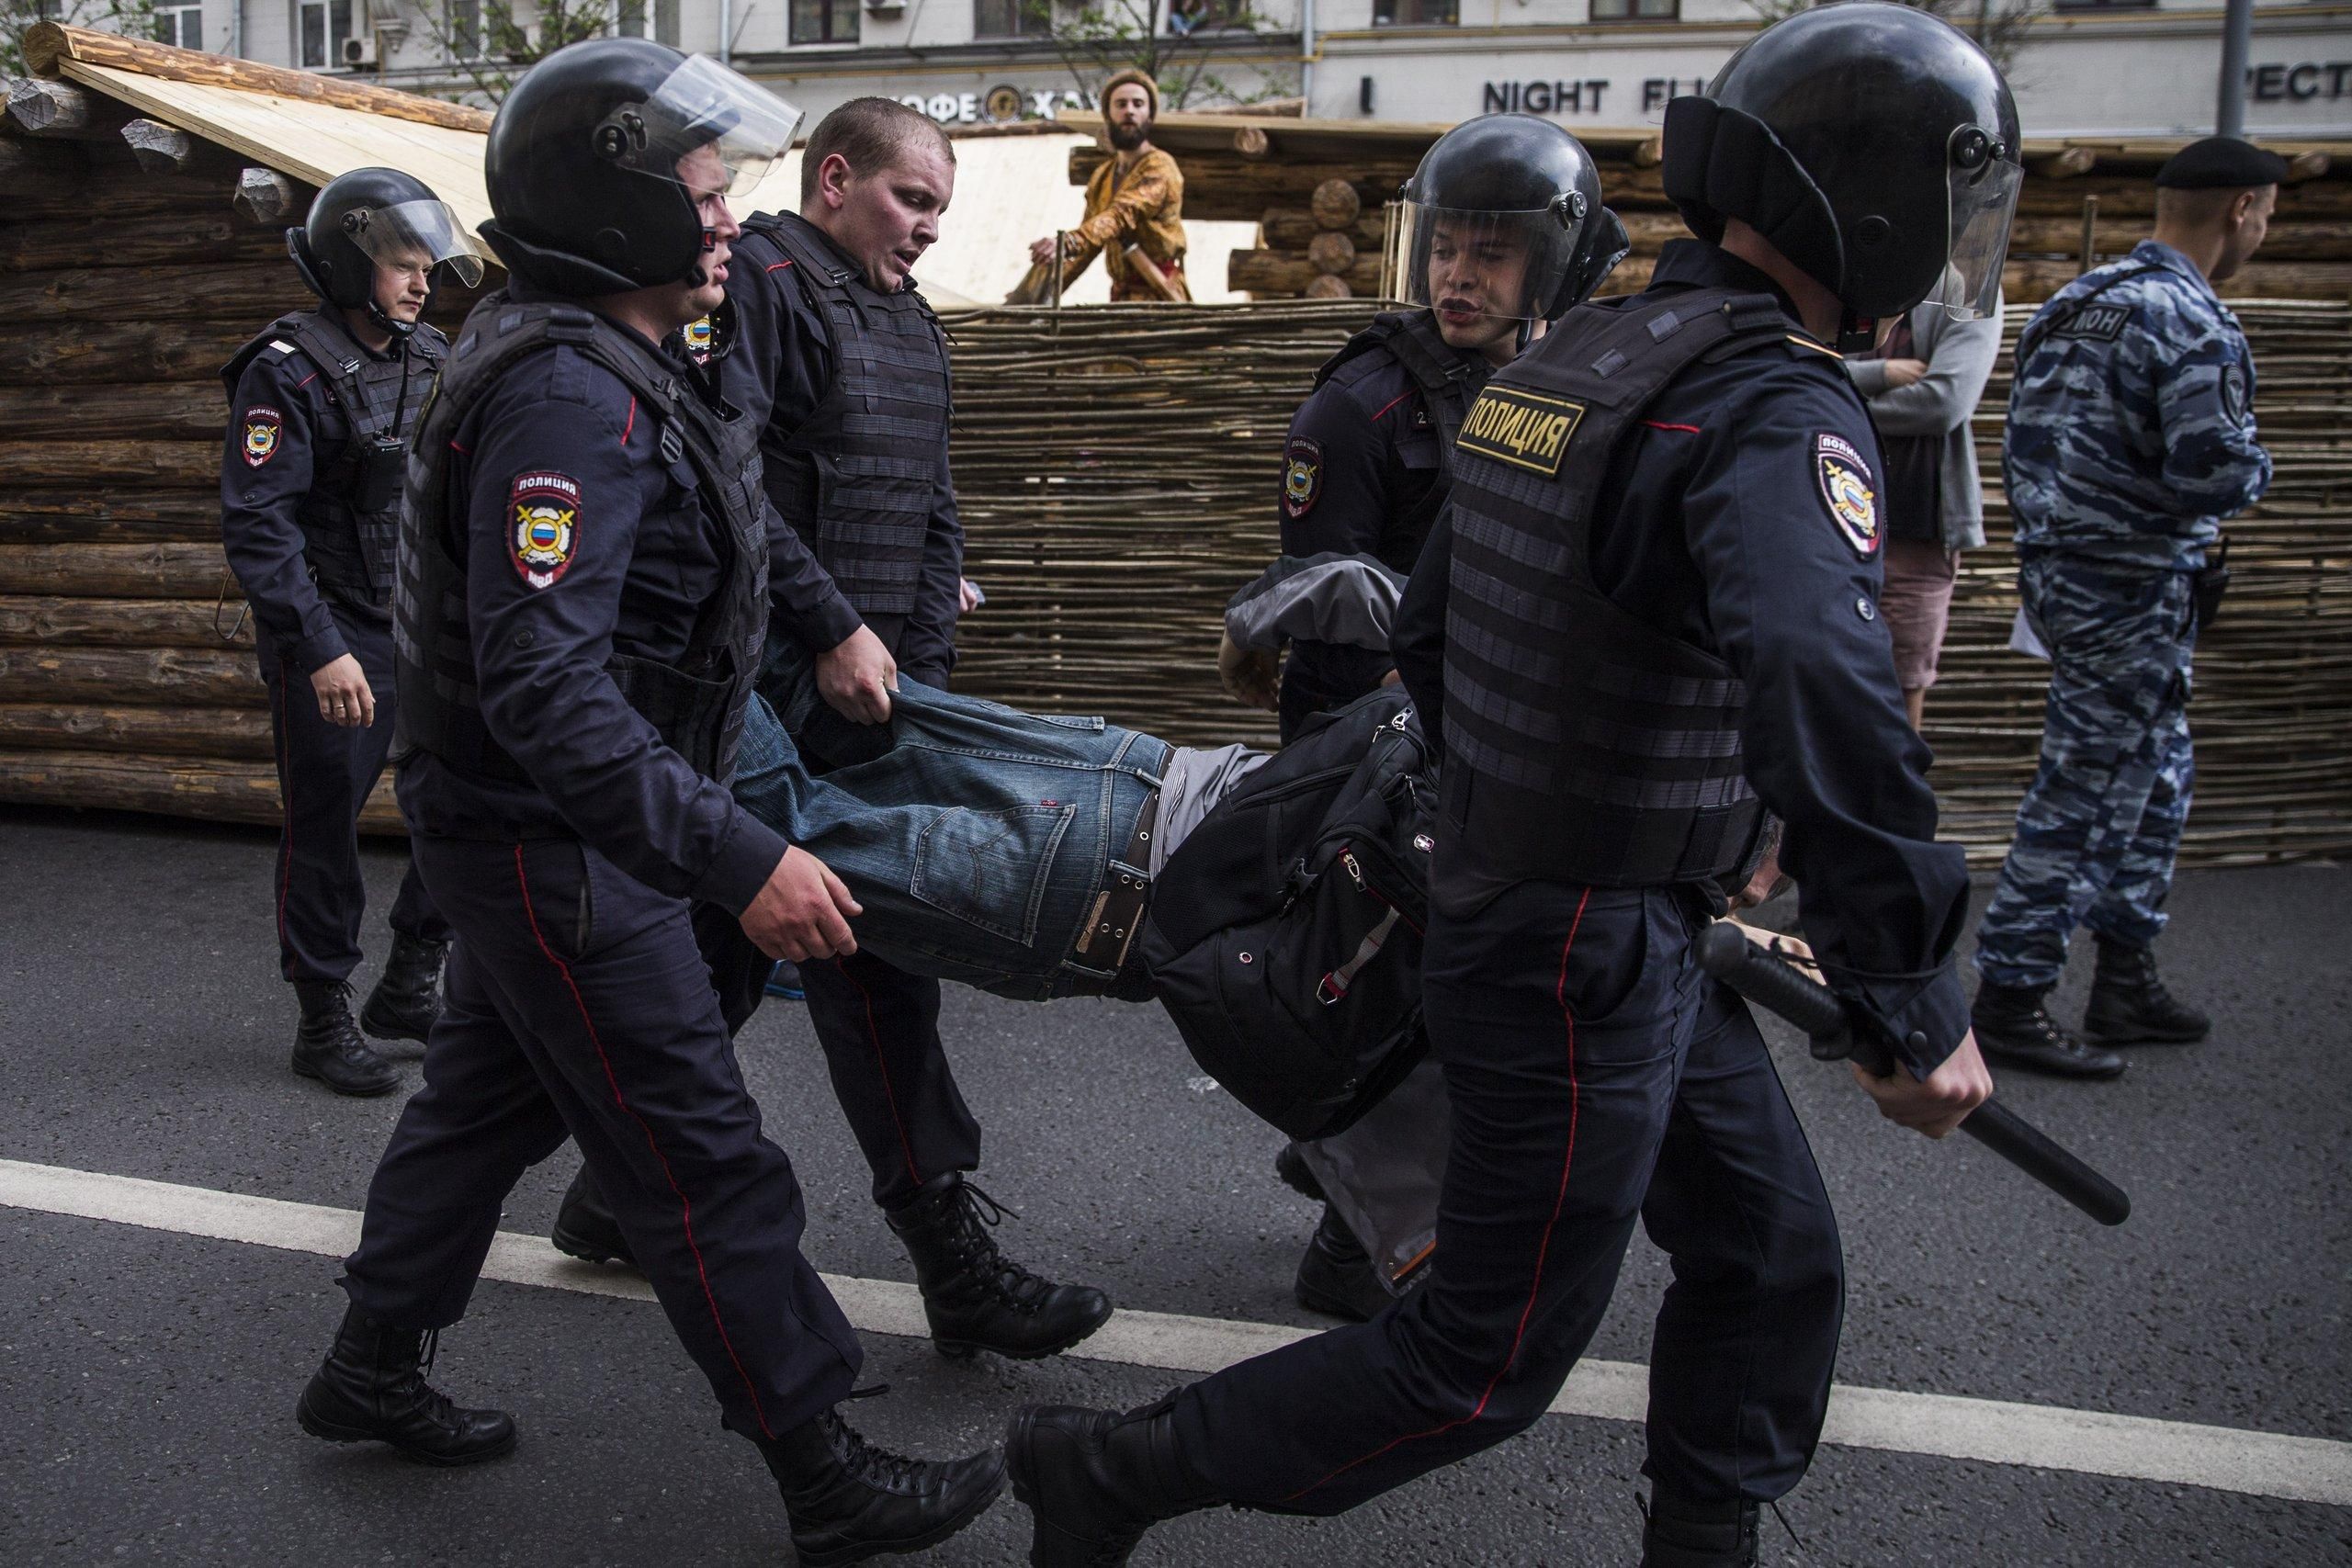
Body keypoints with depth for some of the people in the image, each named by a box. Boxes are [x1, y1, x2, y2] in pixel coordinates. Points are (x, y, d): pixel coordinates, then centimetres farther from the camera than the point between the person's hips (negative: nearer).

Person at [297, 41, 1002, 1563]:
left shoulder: (614, 370, 8)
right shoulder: (570, 398, -26)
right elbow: (543, 686, -34)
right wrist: (740, 860, -35)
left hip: (546, 833, 11)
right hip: (558, 845, -10)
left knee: (494, 1089, 23)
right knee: (702, 1157, -2)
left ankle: (373, 1368, 41)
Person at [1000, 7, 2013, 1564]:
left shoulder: (1556, 363, 8)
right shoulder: (1780, 413, -21)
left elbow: (1426, 634, 16)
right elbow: (1823, 698, -39)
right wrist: (1921, 1006, -30)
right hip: (1586, 966, -9)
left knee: (1773, 1256, 21)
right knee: (1492, 1361, 7)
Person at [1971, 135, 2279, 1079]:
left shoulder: (2071, 303, 11)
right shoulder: (2196, 326, -16)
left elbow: (2025, 439, 15)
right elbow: (2215, 471, -24)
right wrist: (2256, 468, 0)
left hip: (2053, 566, 9)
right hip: (2132, 591, -9)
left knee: (2154, 774, 20)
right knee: (2084, 789, -2)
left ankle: (2126, 980, 29)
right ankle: (2009, 1000, 6)